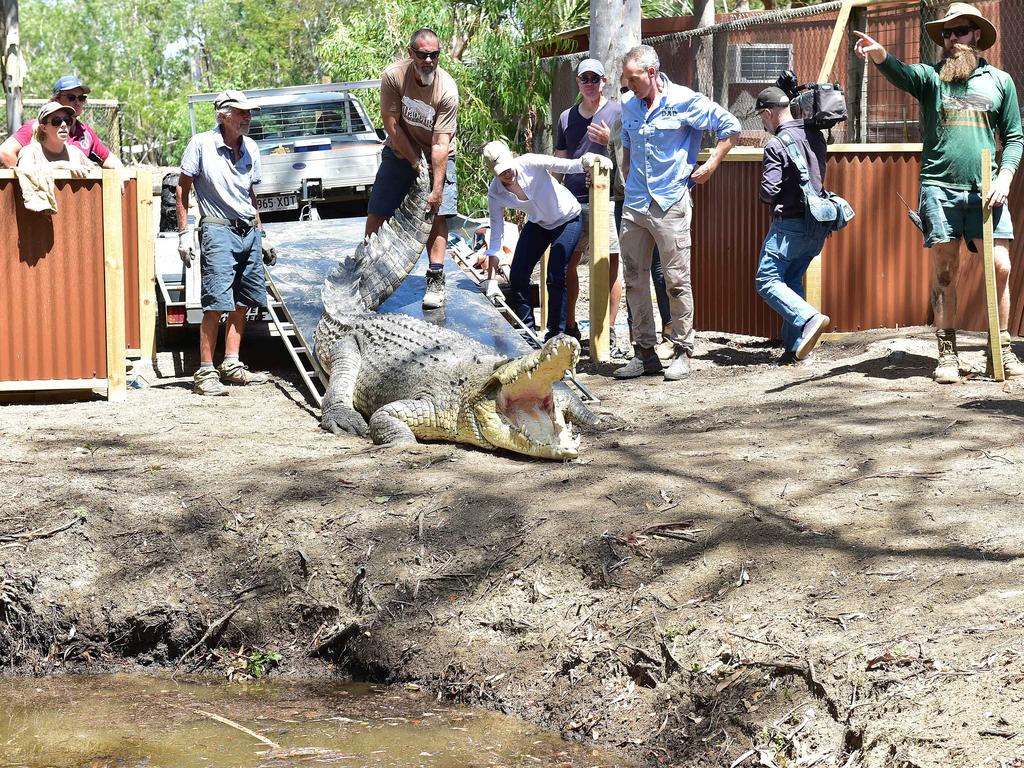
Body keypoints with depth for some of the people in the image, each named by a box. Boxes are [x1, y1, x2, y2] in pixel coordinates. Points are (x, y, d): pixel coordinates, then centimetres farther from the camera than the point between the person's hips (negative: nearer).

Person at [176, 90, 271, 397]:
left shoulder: (250, 148, 10)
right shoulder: (201, 144, -6)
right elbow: (182, 189, -1)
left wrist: (260, 232, 22)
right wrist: (183, 233, -6)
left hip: (249, 232, 6)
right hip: (218, 230, -6)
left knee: (242, 302, 7)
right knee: (216, 303, -12)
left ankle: (232, 366, 16)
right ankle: (206, 373, -9)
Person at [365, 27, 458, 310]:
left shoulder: (447, 89, -25)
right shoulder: (393, 76, -22)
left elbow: (440, 145, -26)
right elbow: (392, 125, -15)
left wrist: (437, 188, -29)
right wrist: (415, 163, -14)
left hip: (437, 157, -1)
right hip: (399, 153, 2)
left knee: (439, 212, -14)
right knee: (376, 213, 0)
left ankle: (436, 279, -11)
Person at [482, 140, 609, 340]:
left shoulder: (530, 163, -29)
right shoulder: (495, 193, -17)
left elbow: (567, 165, -37)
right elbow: (496, 231, -11)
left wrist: (587, 161, -59)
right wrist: (490, 275, -14)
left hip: (567, 220, -5)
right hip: (538, 224, 5)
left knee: (556, 277, -14)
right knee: (517, 277, -2)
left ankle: (556, 335, -3)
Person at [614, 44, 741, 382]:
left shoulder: (685, 101, -6)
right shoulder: (630, 107, 12)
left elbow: (730, 126, -1)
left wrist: (711, 165, -3)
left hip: (670, 204, -6)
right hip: (634, 205, 6)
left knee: (676, 281, -4)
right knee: (635, 279, 6)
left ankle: (682, 352, 5)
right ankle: (645, 353, 13)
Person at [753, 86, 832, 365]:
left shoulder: (777, 145, -14)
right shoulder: (815, 136, 9)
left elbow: (768, 192, -17)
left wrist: (769, 197, 3)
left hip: (790, 224, -8)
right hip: (817, 226, 8)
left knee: (766, 281, -4)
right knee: (792, 280, 16)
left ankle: (810, 319, -24)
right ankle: (794, 345, 11)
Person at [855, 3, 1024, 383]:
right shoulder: (931, 77, 8)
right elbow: (899, 73, -14)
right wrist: (879, 54, -37)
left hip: (985, 190, 1)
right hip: (939, 187, -1)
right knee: (944, 271, 1)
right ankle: (947, 354, 7)